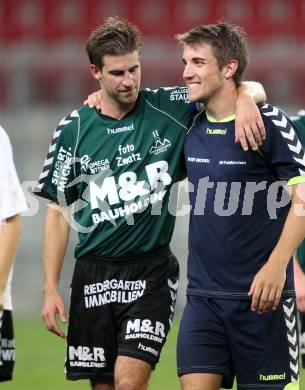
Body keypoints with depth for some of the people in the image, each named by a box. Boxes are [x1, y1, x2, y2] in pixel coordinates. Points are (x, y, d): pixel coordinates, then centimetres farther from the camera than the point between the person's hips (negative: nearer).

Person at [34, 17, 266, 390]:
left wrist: (245, 100, -23)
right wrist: (50, 288, 0)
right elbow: (59, 212, 5)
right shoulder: (73, 129, 1)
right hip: (93, 275, 2)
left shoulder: (167, 108, -3)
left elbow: (240, 87, 2)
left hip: (151, 273, -2)